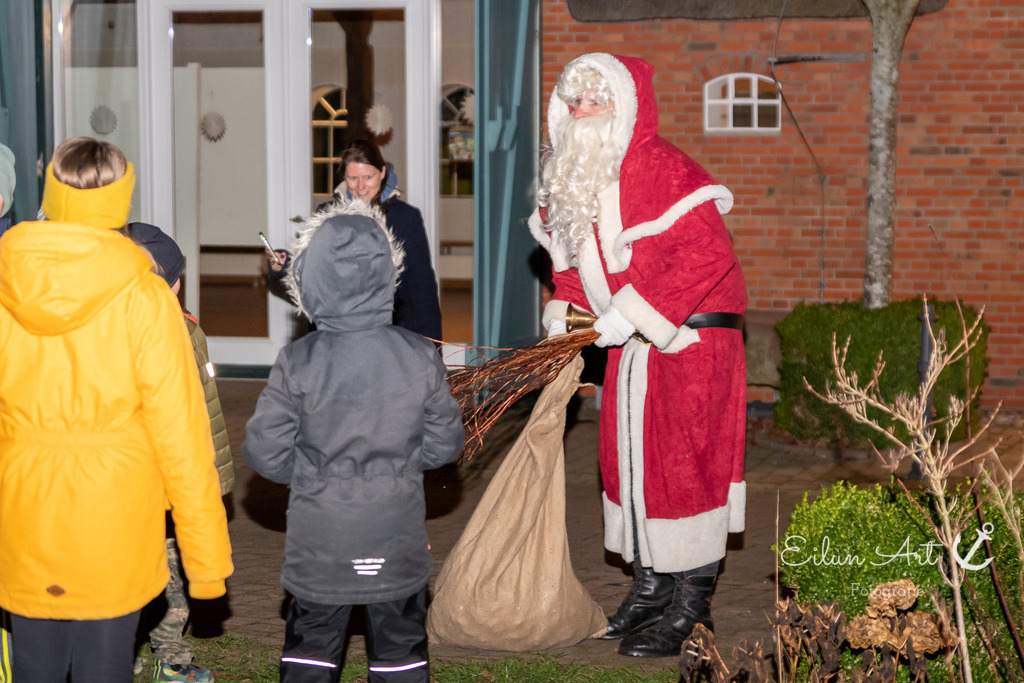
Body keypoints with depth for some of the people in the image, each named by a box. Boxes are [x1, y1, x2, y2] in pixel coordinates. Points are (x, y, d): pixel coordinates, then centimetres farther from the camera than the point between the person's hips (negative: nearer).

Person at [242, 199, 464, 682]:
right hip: (397, 543, 1)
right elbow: (445, 442, -1)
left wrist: (309, 473, 8)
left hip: (318, 545, -1)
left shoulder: (297, 362, -14)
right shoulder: (420, 357, -9)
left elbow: (264, 450, -11)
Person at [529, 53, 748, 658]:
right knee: (626, 455, 12)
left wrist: (631, 313, -26)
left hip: (689, 337, -8)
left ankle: (690, 605, 3)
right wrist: (564, 313, 2)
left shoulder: (663, 170, -19)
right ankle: (650, 586, 25)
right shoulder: (574, 178, 8)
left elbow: (707, 256, -26)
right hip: (630, 341, 8)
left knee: (682, 461, -6)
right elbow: (576, 257, 20)